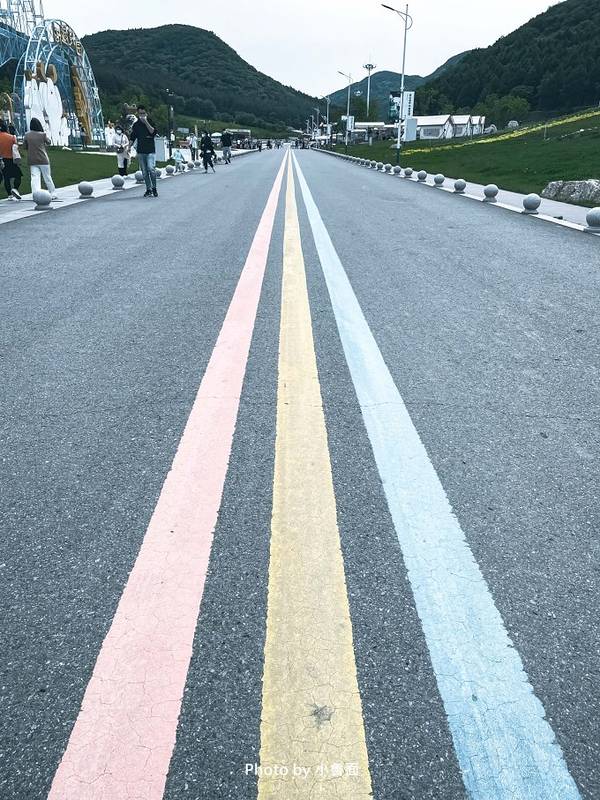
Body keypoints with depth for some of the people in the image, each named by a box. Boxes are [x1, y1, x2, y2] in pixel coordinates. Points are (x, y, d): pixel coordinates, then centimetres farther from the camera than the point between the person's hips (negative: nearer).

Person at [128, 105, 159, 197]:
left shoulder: (150, 122, 4)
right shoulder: (136, 124, 11)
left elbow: (154, 132, -13)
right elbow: (132, 137, 16)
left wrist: (146, 122, -15)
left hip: (150, 150, -3)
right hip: (140, 151, 3)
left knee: (151, 169, -18)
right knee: (144, 172, 4)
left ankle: (154, 188, -4)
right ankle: (148, 189, 13)